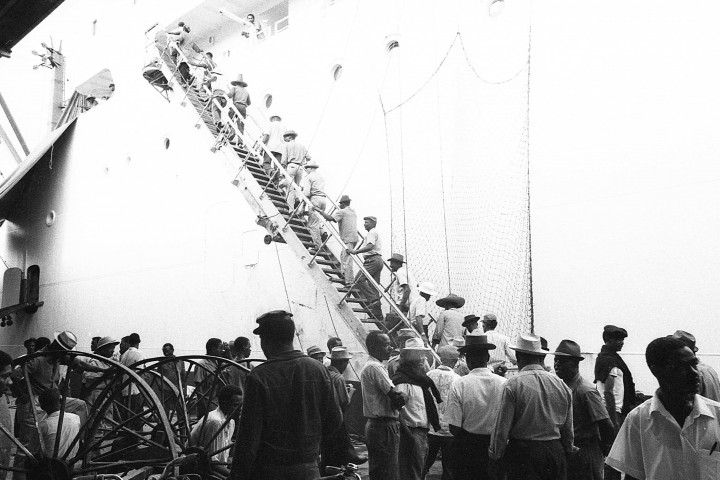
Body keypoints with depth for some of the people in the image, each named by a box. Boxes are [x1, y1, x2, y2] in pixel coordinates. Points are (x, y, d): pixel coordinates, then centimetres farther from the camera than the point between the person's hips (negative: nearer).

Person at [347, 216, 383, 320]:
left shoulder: (372, 232, -4)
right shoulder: (374, 233, 30)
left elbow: (370, 246, -22)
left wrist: (356, 251, -29)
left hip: (372, 260, -10)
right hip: (377, 260, 10)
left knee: (359, 279, -19)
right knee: (373, 287, 6)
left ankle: (373, 300, -24)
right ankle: (378, 314, 3)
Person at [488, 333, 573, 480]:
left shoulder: (513, 384, -10)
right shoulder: (561, 384, 4)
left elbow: (501, 426, -9)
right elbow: (568, 428, 11)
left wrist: (494, 458, -1)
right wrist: (567, 450, 23)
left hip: (523, 451, -4)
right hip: (556, 452, 5)